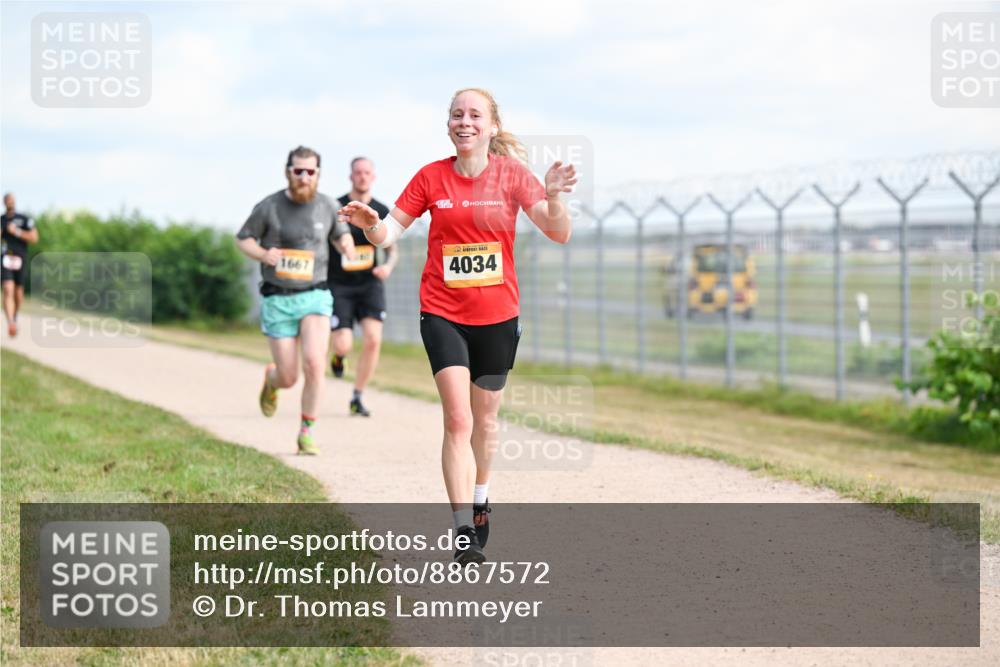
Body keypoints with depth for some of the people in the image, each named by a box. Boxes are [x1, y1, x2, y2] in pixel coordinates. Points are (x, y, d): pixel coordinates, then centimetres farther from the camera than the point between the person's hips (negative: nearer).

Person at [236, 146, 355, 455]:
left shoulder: (327, 206, 1)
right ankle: (271, 379, 41)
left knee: (314, 363, -20)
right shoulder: (268, 207, -7)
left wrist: (348, 248, -3)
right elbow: (243, 238, 5)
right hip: (278, 299, -1)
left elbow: (341, 233, 20)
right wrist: (263, 254, -15)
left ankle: (307, 432, -4)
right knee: (288, 377, 1)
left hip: (315, 296, 1)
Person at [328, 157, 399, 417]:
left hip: (370, 284, 2)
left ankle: (357, 398, 0)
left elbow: (392, 251, 10)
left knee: (373, 340, -15)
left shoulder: (382, 212, 3)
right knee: (343, 345, -13)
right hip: (338, 286, -2)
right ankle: (338, 355, 28)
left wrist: (388, 266, -12)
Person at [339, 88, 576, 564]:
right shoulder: (432, 177, -2)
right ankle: (464, 534, -15)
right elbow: (388, 234, 2)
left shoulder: (512, 175, -3)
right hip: (443, 315, -1)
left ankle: (480, 498, 41)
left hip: (497, 316, 1)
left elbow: (559, 234, -10)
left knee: (484, 418, 15)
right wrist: (370, 223, -20)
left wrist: (553, 198, -30)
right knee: (457, 420, -13)